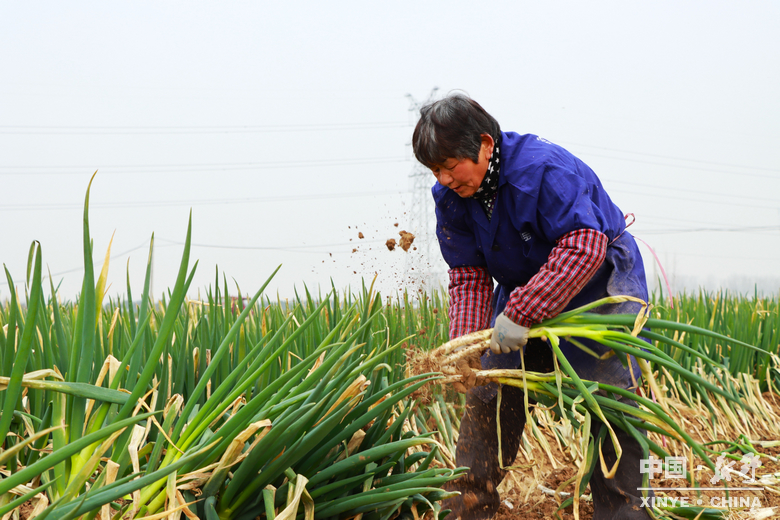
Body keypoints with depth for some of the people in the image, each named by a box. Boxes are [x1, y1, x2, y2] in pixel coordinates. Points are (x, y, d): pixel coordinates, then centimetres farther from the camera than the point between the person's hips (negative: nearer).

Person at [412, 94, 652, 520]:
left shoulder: (547, 169, -31)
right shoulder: (451, 197, -9)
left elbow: (585, 246, -38)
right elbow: (468, 275, -6)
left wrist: (521, 313, -41)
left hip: (601, 285, -6)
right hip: (524, 290, 6)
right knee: (489, 395, 1)